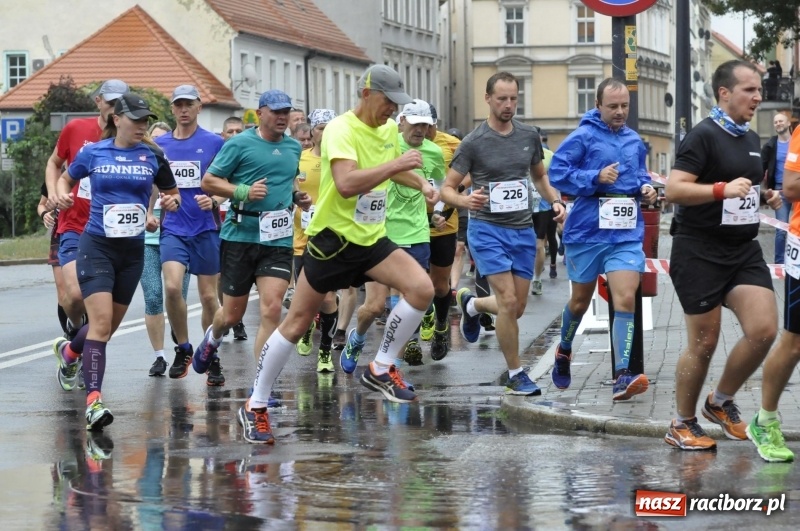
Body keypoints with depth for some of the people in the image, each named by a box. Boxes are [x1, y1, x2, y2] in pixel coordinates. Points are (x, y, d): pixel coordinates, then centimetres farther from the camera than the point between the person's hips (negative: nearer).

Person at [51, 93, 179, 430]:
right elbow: (66, 178, 16)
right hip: (96, 246, -3)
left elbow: (172, 193, 14)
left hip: (132, 250, 3)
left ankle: (69, 350, 45)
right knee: (101, 321, -17)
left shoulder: (153, 157, 2)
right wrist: (61, 194, -6)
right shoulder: (92, 153, -1)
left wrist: (172, 202, -9)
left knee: (109, 325, 14)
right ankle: (93, 399, -21)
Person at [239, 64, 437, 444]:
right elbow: (346, 183, -36)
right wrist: (395, 163, -34)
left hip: (372, 239, 7)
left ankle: (381, 369, 2)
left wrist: (421, 184, 14)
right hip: (333, 239, -7)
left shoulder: (389, 129, 6)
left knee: (422, 288, -15)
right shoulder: (341, 130, -19)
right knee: (297, 322, 0)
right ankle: (255, 406, 13)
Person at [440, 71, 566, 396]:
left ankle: (472, 304, 40)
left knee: (517, 307, 8)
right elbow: (447, 188, -4)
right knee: (508, 301, -14)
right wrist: (466, 201, -26)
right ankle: (515, 375, -1)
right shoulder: (474, 143, -6)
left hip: (523, 230, 5)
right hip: (488, 230, -5)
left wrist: (555, 201, 3)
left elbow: (539, 176, 22)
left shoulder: (529, 137, 7)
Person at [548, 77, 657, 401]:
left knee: (625, 300, -14)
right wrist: (596, 178, -21)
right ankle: (564, 351, 44)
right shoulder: (583, 137, -6)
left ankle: (622, 377, -18)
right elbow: (557, 173, -12)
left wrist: (645, 188, 3)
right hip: (587, 231, -2)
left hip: (627, 233, 2)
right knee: (580, 301, 15)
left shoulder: (634, 141, 10)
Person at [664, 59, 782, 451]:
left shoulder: (751, 139, 14)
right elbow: (673, 190, -19)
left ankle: (721, 402, 15)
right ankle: (682, 425, 16)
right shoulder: (704, 136, -11)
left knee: (764, 330, -7)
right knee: (703, 342, -1)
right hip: (700, 252, -7)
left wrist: (767, 195, 9)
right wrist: (723, 189, -29)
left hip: (744, 249, 7)